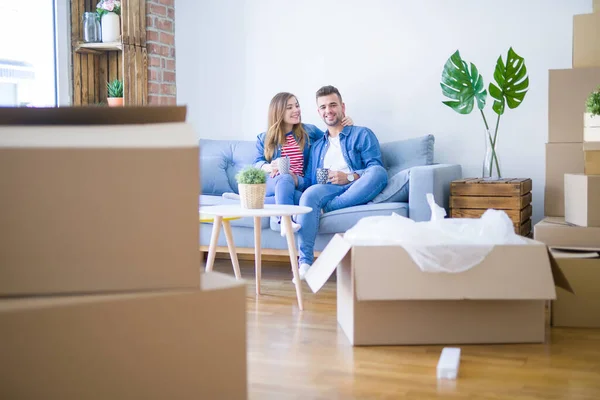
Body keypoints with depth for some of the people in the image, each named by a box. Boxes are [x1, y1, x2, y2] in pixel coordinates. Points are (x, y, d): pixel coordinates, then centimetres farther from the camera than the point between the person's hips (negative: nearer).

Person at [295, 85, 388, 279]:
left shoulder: (362, 134, 16)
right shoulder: (317, 146, 30)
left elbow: (376, 170, 1)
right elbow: (308, 180, 21)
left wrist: (349, 177, -15)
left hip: (356, 191, -2)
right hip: (327, 189, 2)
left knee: (378, 172, -33)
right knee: (309, 194, -34)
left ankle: (329, 207, -32)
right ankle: (305, 262, -40)